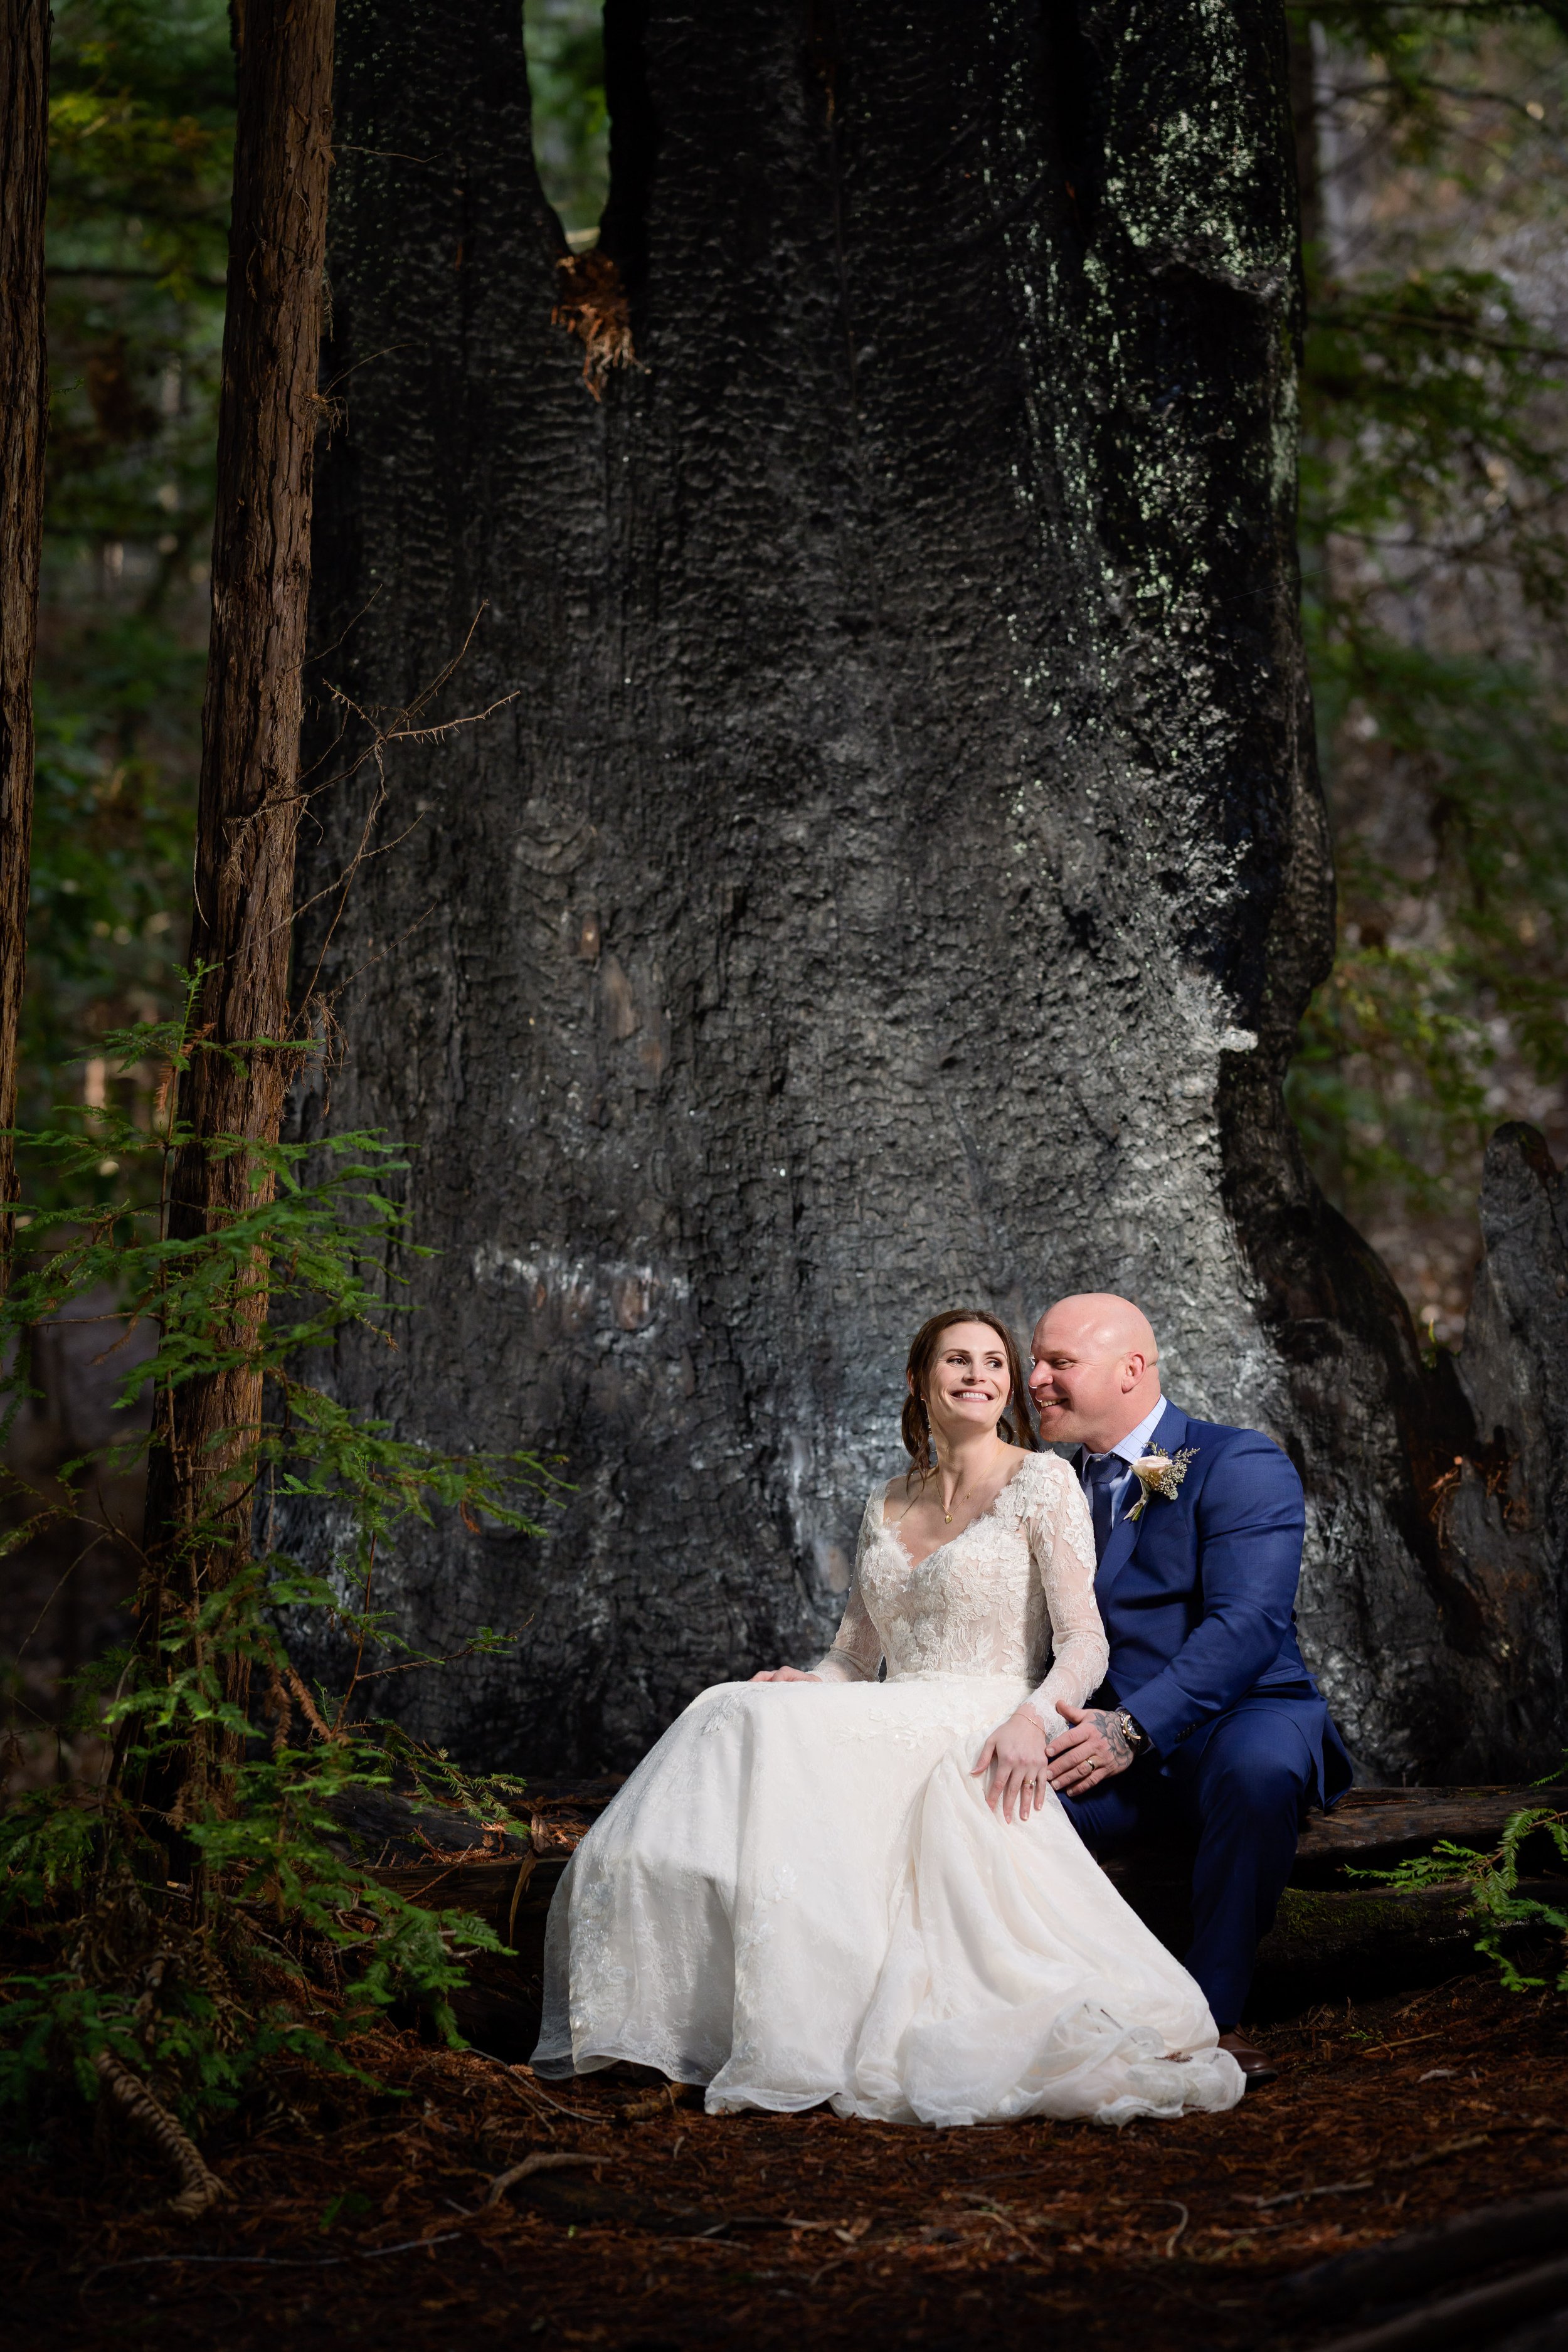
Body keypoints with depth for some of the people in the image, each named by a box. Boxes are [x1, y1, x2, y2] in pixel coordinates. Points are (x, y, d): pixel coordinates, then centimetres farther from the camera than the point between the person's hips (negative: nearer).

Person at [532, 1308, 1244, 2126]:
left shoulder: (1041, 1483, 3)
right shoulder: (886, 1505, 20)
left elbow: (1083, 1644, -5)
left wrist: (1031, 1718, -25)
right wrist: (801, 1684, -3)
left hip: (978, 1736, -5)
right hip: (894, 1734, 5)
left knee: (762, 1732, -29)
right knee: (738, 1714, -25)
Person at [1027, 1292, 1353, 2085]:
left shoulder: (1240, 1464, -6)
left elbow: (1246, 1626, -19)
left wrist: (1131, 1726, -29)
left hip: (1240, 1718, -5)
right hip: (1112, 1738, 5)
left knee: (1258, 1768, -39)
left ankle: (1215, 2014, -25)